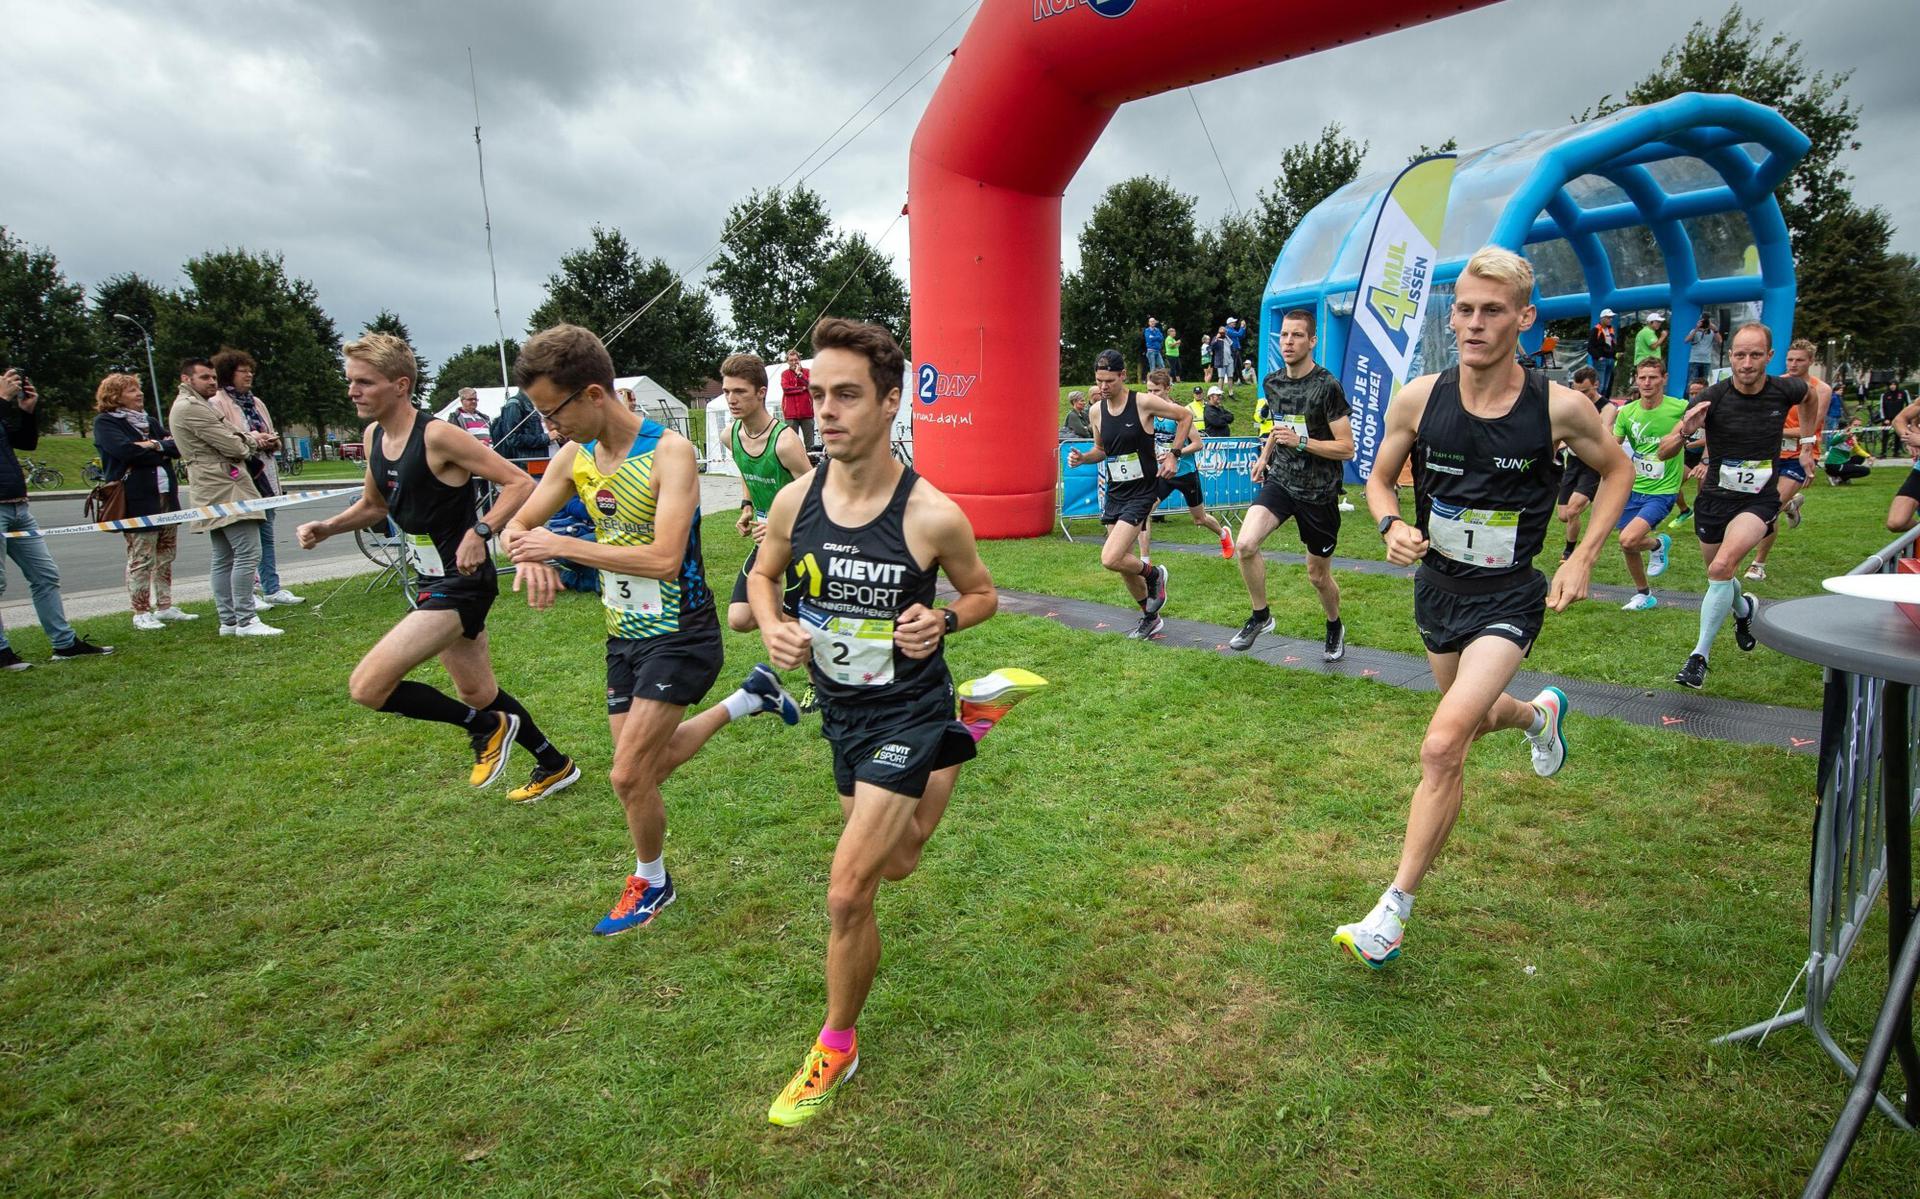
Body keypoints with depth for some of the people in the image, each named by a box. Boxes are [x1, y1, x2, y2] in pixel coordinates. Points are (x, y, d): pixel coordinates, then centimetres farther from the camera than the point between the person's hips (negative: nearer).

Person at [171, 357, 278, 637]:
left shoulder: (198, 405, 22)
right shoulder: (191, 407, -12)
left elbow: (231, 434, 18)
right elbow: (233, 446, -16)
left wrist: (250, 437, -1)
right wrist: (252, 441, 4)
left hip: (216, 490, 11)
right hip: (225, 489, -11)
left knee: (223, 558, 11)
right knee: (248, 553, -14)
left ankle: (228, 621, 15)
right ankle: (246, 621, -14)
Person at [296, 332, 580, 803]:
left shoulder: (438, 436, -19)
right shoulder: (373, 437, 8)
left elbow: (519, 483, -19)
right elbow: (374, 506, 24)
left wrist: (479, 532, -31)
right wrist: (325, 527, 7)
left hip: (463, 583, -9)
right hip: (435, 583, 9)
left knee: (367, 686, -15)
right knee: (479, 693, 18)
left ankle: (486, 727, 4)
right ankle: (555, 766, 36)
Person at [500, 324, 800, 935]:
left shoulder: (670, 452, -21)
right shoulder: (575, 456, 0)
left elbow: (664, 559, -30)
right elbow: (518, 526, 7)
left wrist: (564, 546, -25)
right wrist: (528, 554, -18)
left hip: (680, 636, -8)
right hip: (624, 634, 8)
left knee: (630, 776, -5)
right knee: (652, 762, 18)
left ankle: (651, 882, 24)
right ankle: (750, 697, 36)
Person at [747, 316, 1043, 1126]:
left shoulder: (932, 516, -22)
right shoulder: (795, 500, -11)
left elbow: (983, 594, -3)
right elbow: (762, 574, 9)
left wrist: (941, 622, -24)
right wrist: (771, 626, -12)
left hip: (906, 714, -5)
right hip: (840, 711, 6)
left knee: (847, 895, -11)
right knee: (895, 864, 27)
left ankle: (836, 1047, 17)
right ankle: (964, 725, 48)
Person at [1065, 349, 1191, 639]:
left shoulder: (1143, 403, -13)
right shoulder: (1096, 411, 3)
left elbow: (1186, 416, -1)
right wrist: (1082, 457, -2)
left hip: (1141, 493, -6)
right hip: (1114, 494, 6)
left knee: (1110, 559, -20)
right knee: (1123, 563, 13)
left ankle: (1153, 574, 11)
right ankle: (1150, 618, 33)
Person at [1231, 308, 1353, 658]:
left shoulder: (1327, 386, -15)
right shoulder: (1272, 382, 3)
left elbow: (1346, 448, -15)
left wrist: (1301, 441, -24)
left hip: (1319, 491, -4)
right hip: (1281, 480, 4)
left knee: (1317, 574, 10)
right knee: (1245, 544, -21)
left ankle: (1335, 627, 40)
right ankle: (1260, 616, 1)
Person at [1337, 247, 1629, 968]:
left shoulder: (1559, 408, -14)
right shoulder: (1419, 398, -10)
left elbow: (1617, 470, 6)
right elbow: (1379, 479, 6)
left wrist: (1582, 559, -4)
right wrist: (1391, 525, -16)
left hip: (1508, 597, -4)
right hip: (1437, 586, 4)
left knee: (1442, 746, -20)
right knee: (1474, 720, 26)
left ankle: (1394, 910, -7)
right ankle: (1538, 713, 63)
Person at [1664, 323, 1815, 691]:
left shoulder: (1786, 390, -7)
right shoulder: (1713, 397, -14)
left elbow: (1810, 397, 21)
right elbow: (1663, 451, -15)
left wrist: (1808, 445, 19)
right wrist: (1685, 431, -35)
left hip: (1759, 500, -1)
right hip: (1714, 498, 1)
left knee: (1722, 567, -25)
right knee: (1722, 575, 19)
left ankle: (1700, 655, -17)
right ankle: (1744, 609, 55)